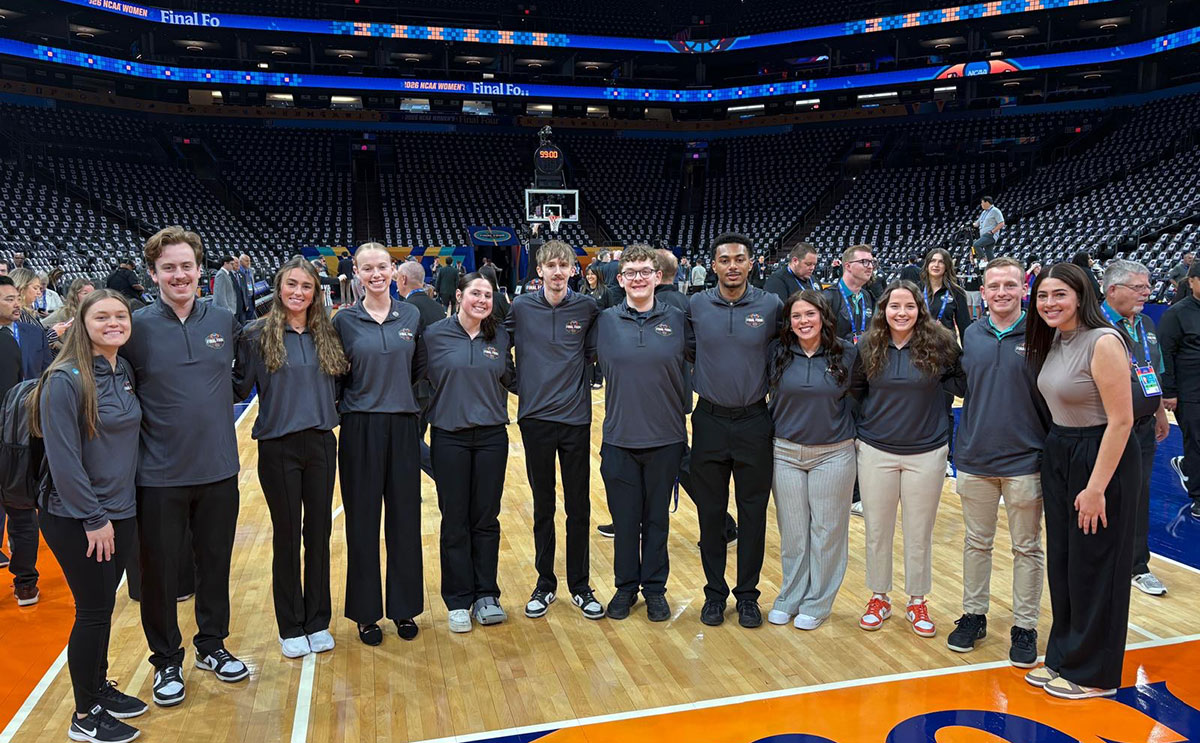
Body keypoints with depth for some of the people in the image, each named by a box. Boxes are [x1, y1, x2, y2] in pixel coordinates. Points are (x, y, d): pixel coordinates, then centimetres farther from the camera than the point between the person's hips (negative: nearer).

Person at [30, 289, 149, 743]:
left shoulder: (125, 373, 5)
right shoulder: (65, 380, -16)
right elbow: (63, 458, -19)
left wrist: (115, 513, 11)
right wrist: (93, 519, -16)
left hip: (120, 512, 6)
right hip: (75, 519, -6)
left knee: (103, 606, 17)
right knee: (93, 611, 2)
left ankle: (100, 688, 34)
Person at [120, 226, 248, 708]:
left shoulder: (224, 321, 2)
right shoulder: (136, 327, -7)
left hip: (219, 470, 3)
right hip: (160, 474, -2)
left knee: (215, 564, 15)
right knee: (160, 571, 10)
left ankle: (212, 646, 36)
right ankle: (166, 661, 29)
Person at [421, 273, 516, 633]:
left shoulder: (500, 336, 4)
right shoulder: (435, 335, -3)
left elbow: (511, 380, 13)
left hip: (492, 436, 2)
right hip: (449, 437, -2)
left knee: (487, 518, 9)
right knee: (455, 521, 5)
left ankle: (486, 595, 22)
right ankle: (459, 601, 17)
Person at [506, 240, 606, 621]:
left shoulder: (587, 308, 0)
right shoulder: (521, 308, -1)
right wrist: (519, 385, 1)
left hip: (576, 418, 0)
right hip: (535, 418, 0)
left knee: (579, 506, 7)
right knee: (543, 507, 11)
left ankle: (581, 585, 22)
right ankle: (545, 584, 25)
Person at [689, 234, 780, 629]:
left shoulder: (771, 306, -2)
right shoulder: (696, 306, -1)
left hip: (754, 421, 0)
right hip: (709, 421, 1)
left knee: (752, 513, 7)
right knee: (710, 512, 8)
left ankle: (748, 594, 22)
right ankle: (715, 592, 23)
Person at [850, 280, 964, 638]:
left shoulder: (939, 344, -7)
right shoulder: (868, 347, -1)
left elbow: (960, 382, 3)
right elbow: (854, 391, 10)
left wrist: (935, 386, -14)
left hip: (926, 452, -1)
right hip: (876, 451, 1)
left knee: (919, 533, 10)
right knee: (877, 529, 10)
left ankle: (917, 602, 27)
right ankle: (879, 598, 28)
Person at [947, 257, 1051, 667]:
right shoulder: (971, 335, 4)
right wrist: (964, 444, 8)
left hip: (1025, 461, -3)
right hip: (974, 459, 3)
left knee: (1027, 547, 9)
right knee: (977, 543, 14)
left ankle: (1025, 626, 22)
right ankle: (973, 615, 28)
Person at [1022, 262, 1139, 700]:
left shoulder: (1103, 342, -19)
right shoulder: (1053, 341, 6)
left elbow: (1121, 421, -20)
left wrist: (1097, 488, -20)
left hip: (1102, 459, -8)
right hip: (1058, 455, 8)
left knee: (1094, 567, 4)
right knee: (1061, 563, 14)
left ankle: (1095, 674, 21)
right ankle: (1064, 658, 30)